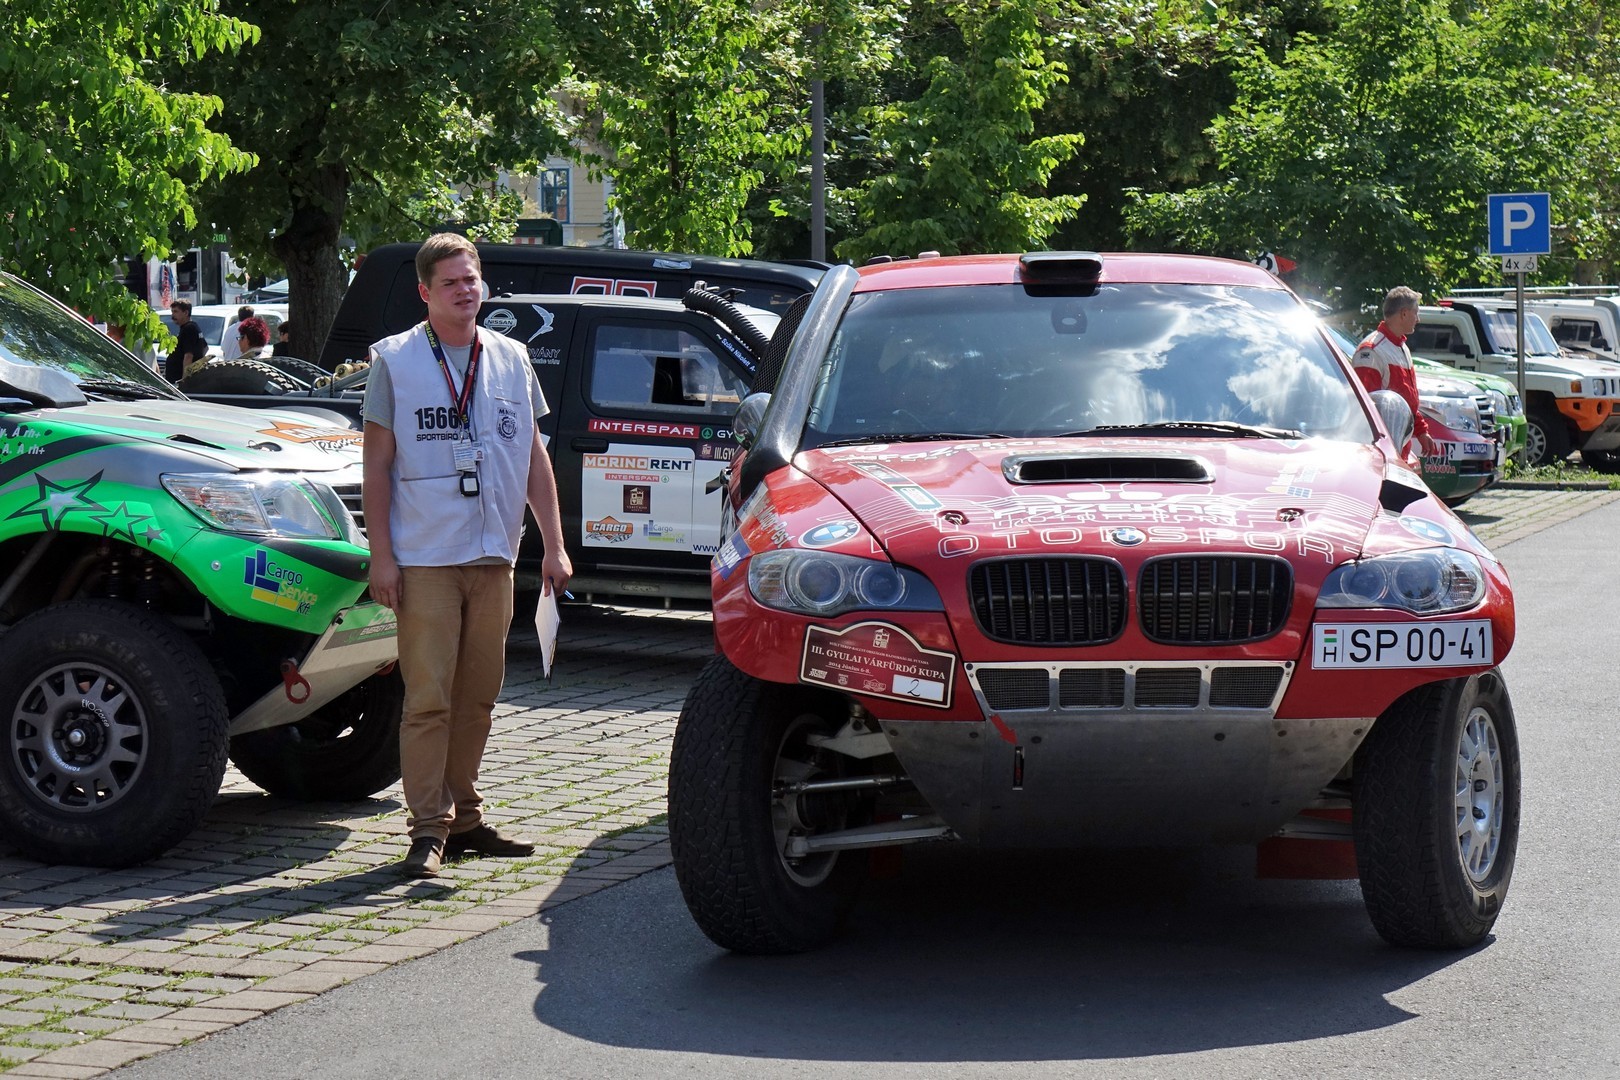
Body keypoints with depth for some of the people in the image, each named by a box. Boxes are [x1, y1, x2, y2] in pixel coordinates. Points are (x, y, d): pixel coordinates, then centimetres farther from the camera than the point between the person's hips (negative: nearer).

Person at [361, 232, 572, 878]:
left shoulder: (511, 360, 11)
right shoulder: (395, 360, 0)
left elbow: (535, 459, 15)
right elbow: (376, 466, -1)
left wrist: (553, 546, 9)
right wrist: (380, 556, -9)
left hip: (493, 558, 4)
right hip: (424, 559, -4)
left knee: (478, 697, 9)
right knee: (429, 698, -7)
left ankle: (464, 818, 19)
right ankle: (428, 829, -3)